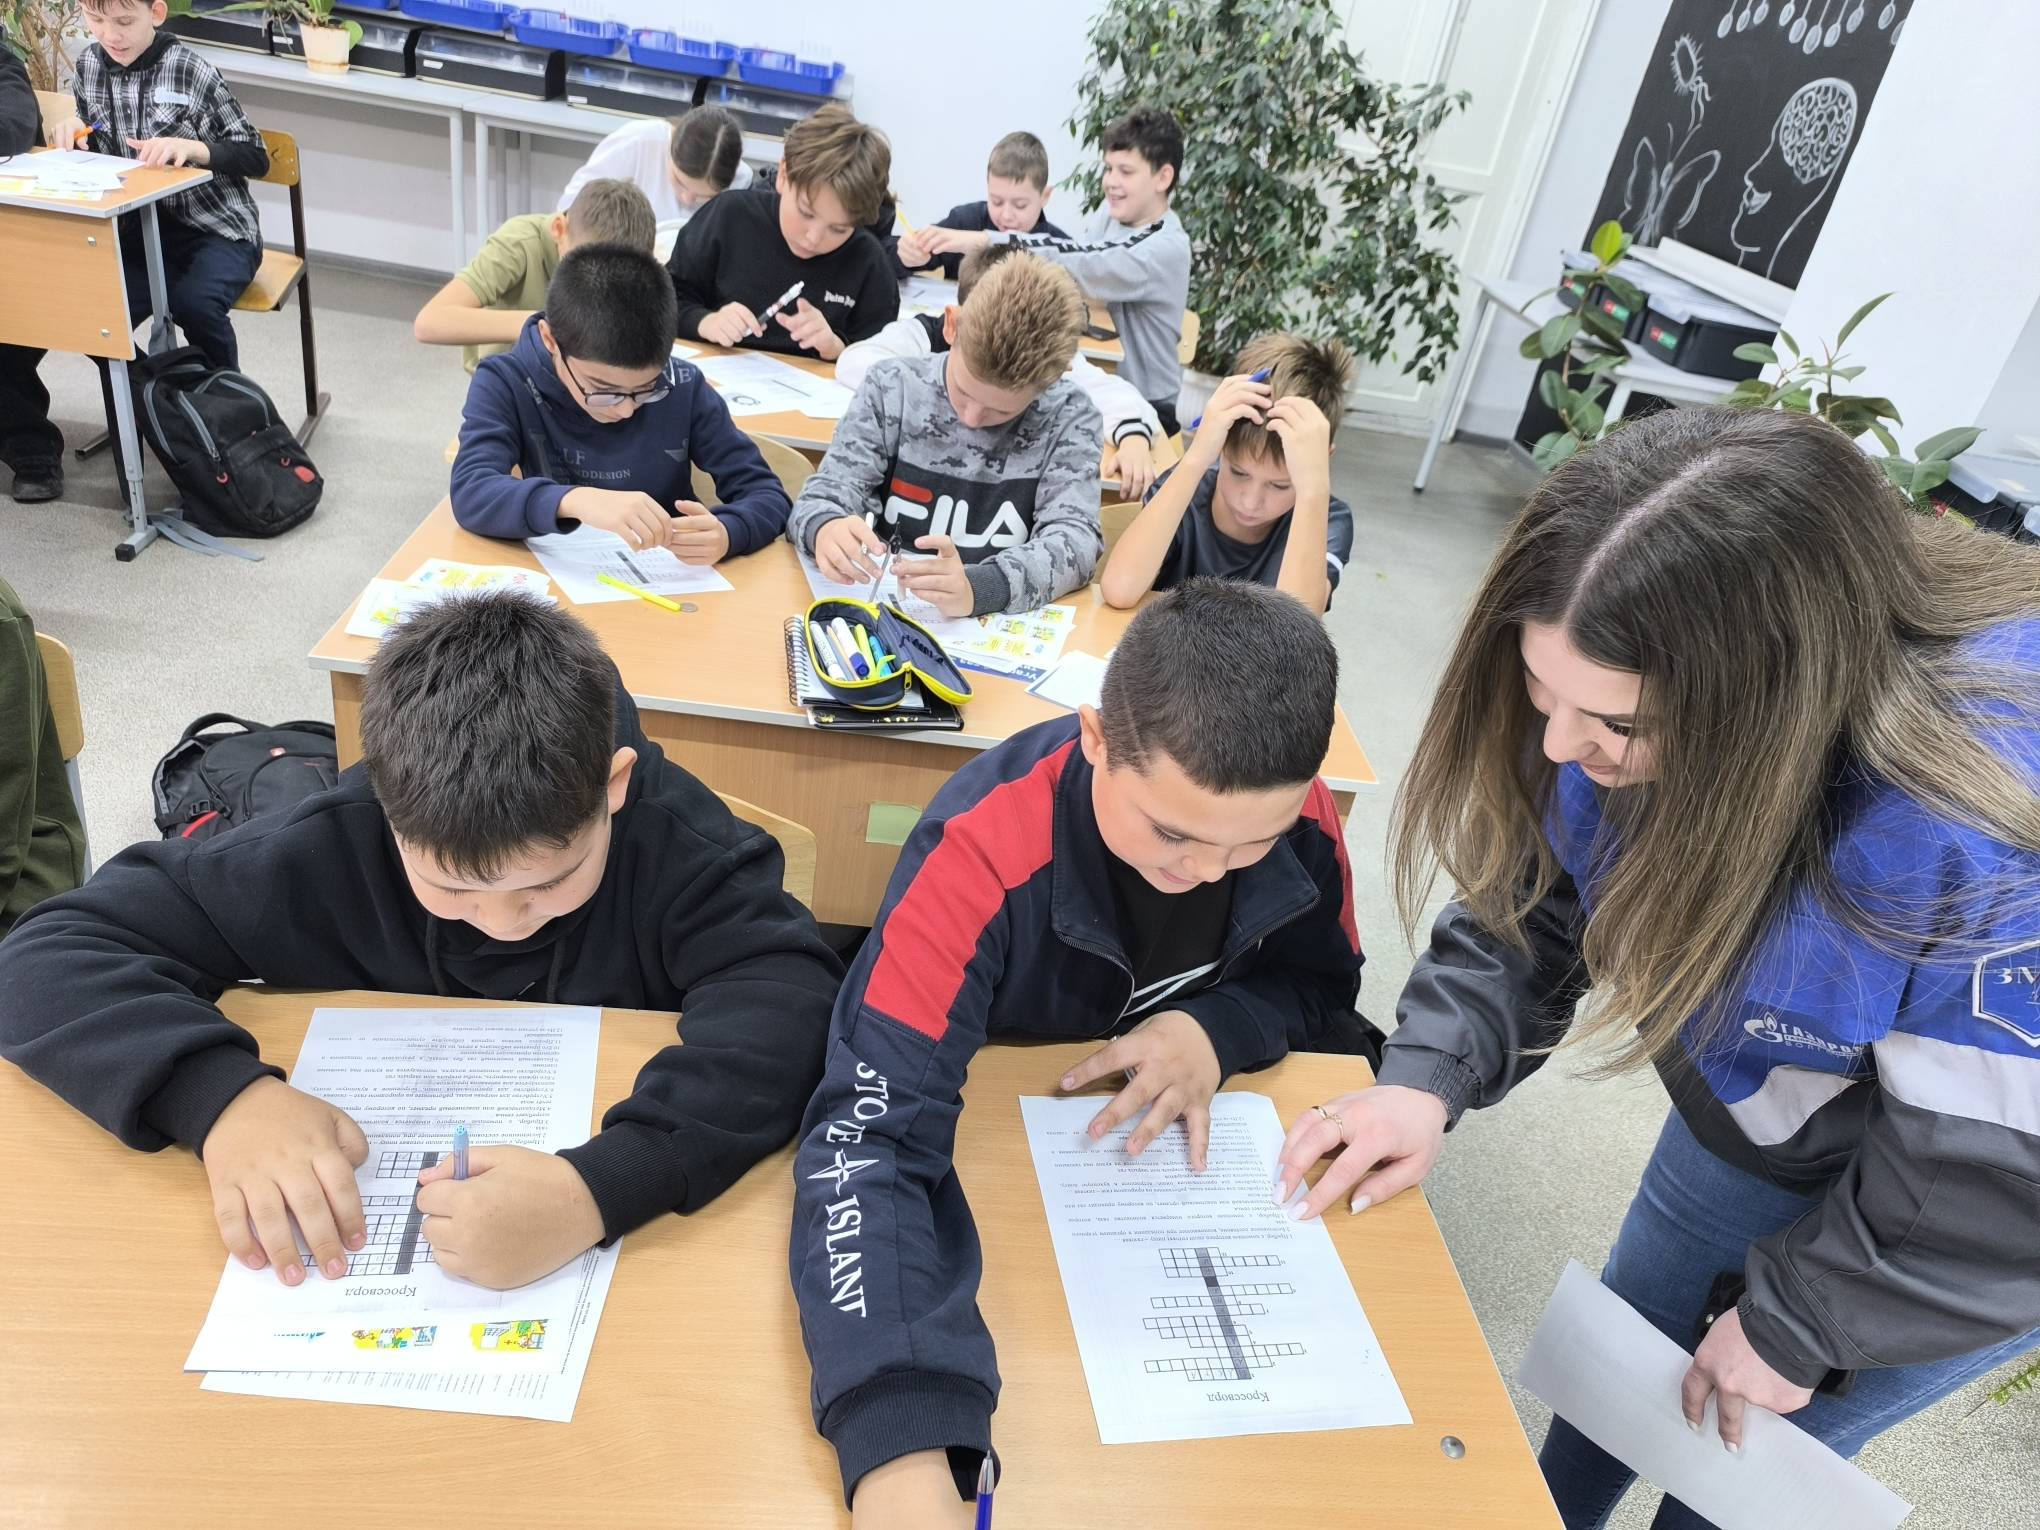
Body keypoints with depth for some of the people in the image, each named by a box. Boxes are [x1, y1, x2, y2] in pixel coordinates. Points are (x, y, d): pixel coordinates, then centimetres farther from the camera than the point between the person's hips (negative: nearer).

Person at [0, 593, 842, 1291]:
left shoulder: (677, 841, -20)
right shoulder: (328, 850, -16)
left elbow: (793, 1002, -33)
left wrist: (604, 1184, -45)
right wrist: (221, 1094, -29)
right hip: (384, 1242, 1)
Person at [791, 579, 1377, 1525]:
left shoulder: (1300, 820, -20)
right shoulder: (984, 849, -34)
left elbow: (1319, 983, -1)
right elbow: (869, 1135, -39)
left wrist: (1219, 1030, -25)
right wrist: (901, 1450, -53)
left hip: (1194, 1136, 4)